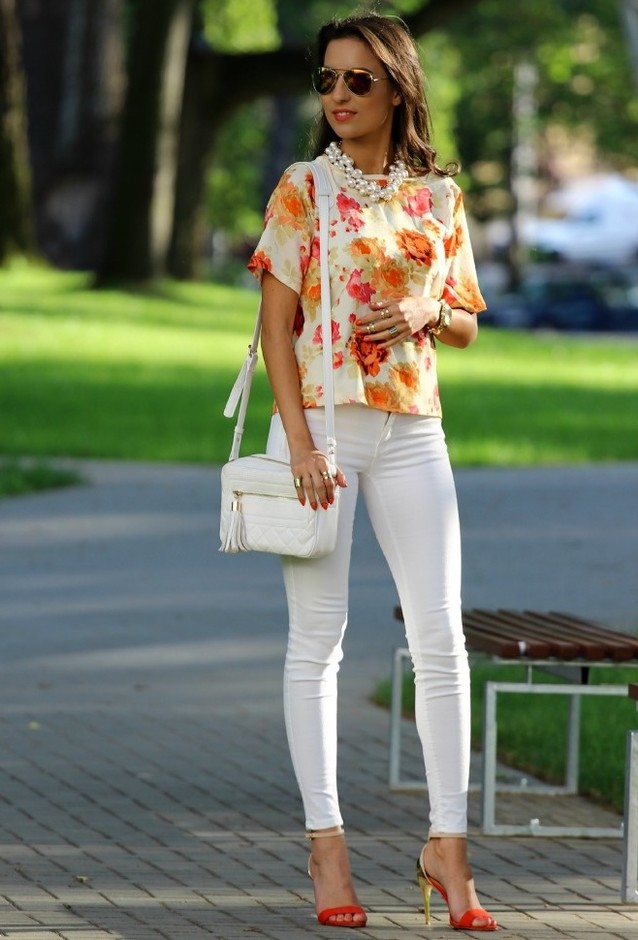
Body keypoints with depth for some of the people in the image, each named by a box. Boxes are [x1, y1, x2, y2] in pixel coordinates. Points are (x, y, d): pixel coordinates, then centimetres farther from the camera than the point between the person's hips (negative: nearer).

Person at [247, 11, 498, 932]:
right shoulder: (304, 188, 1)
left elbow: (466, 326, 16)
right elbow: (277, 322, -3)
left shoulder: (439, 195, 9)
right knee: (318, 637, 0)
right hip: (321, 420, -3)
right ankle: (326, 842, 4)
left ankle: (446, 844, 5)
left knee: (441, 636, -2)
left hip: (411, 430, 3)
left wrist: (426, 313, -8)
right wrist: (301, 444, -12)